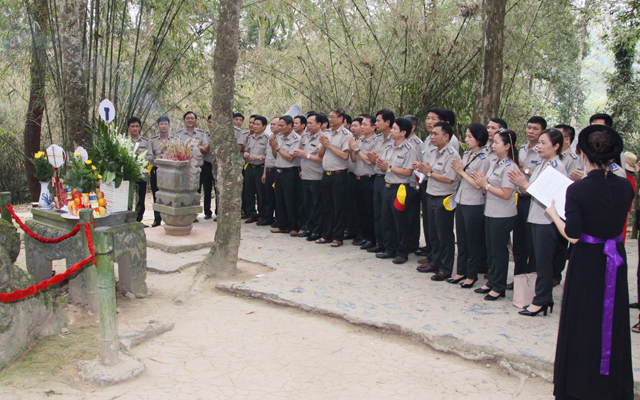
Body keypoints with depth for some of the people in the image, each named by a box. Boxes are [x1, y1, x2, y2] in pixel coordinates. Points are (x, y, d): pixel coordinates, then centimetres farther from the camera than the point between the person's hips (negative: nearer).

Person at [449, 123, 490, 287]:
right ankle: (461, 271, 25)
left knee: (473, 242, 4)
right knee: (461, 240, 14)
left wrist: (462, 172, -12)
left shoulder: (483, 159, -13)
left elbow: (478, 184, -18)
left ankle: (472, 275, 14)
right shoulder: (466, 155, 9)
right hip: (461, 202, 8)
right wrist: (457, 170, -5)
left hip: (474, 205, -7)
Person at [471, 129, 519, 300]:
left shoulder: (509, 167, -16)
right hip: (490, 213, 9)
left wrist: (485, 184, -17)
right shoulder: (494, 164, 11)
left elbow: (506, 194, -22)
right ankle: (491, 282, 28)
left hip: (503, 216, -9)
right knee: (491, 250, 16)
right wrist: (482, 181, -4)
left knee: (499, 251, 1)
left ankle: (499, 287, 13)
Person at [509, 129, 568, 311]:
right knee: (541, 262, 14)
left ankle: (540, 301, 6)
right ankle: (545, 299, 23)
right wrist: (519, 184, -7)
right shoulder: (541, 165, 13)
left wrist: (525, 184, -18)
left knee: (543, 263, -2)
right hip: (536, 218, 9)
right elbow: (529, 191, 12)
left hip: (548, 220, -8)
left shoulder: (558, 167, -12)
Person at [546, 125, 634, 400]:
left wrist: (553, 214, -1)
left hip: (587, 262, -4)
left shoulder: (577, 190, -19)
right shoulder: (625, 187, -6)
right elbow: (617, 221, 10)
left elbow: (572, 236, -17)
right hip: (615, 260, 4)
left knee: (583, 322, 10)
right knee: (612, 322, 16)